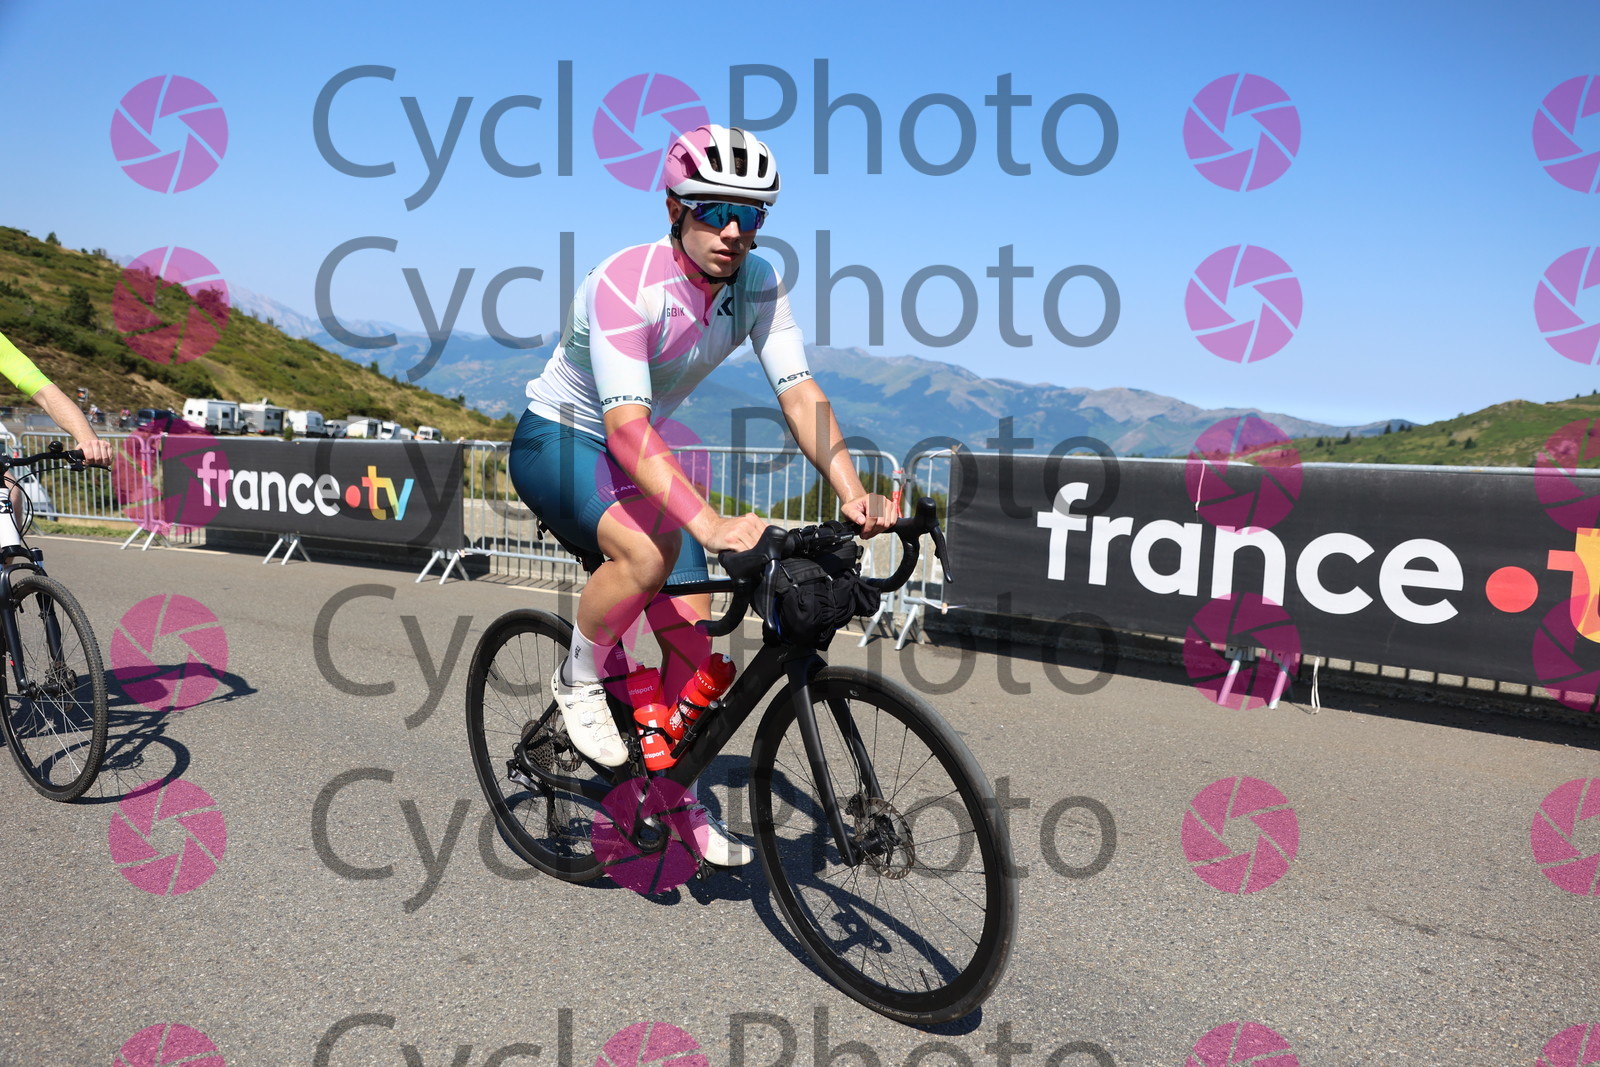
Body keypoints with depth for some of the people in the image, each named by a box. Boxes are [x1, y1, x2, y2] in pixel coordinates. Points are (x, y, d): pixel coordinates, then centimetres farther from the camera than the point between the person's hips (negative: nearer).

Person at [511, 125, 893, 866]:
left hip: (642, 455, 6)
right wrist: (712, 524, -54)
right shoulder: (627, 285, -31)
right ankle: (581, 681, -5)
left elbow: (799, 393, -21)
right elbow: (626, 427, -41)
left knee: (692, 625, 0)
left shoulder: (758, 284, -13)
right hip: (556, 441, -6)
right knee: (648, 551, -36)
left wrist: (852, 491, -38)